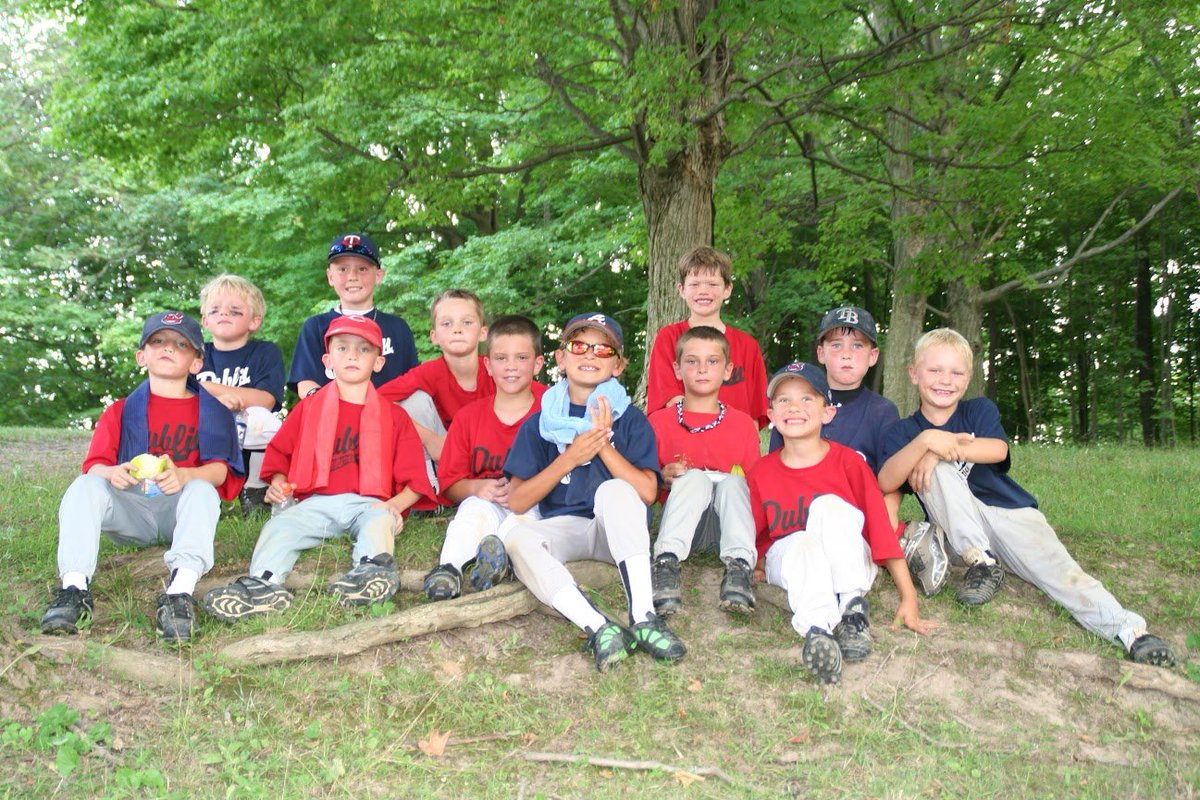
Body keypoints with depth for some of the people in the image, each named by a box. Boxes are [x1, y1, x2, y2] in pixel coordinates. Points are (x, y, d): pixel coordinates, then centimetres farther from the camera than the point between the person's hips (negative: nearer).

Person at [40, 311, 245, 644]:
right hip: (132, 510, 2)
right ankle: (74, 587, -35)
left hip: (181, 509, -2)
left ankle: (180, 591, -50)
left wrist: (184, 475, -30)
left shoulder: (211, 411, 9)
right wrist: (112, 473, -25)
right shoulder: (122, 411, 15)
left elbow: (220, 469, -6)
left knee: (202, 490, -33)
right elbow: (95, 465, 2)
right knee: (85, 486, -23)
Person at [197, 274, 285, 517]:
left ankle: (255, 494, -8)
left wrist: (208, 388, -13)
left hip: (251, 452, -2)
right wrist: (219, 398, -20)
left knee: (260, 418, -32)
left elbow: (265, 401, -15)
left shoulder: (266, 352, 2)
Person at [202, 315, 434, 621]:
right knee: (279, 525, -25)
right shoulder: (308, 408, 21)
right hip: (317, 503, 2)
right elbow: (279, 456, 20)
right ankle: (263, 583, -47)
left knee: (380, 520, -33)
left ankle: (372, 568, -58)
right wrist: (278, 482, -3)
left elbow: (415, 480, 9)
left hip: (370, 504, -1)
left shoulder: (394, 416, 16)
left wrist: (394, 505, -10)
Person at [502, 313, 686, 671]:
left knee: (614, 489, -33)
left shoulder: (630, 419, 4)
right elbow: (517, 501, -3)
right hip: (562, 528, 1)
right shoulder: (539, 424, 6)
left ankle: (643, 618, -40)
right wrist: (569, 458, -14)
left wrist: (604, 446, -15)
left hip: (617, 532, -1)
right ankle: (599, 628, -43)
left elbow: (647, 491, -9)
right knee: (518, 537, -31)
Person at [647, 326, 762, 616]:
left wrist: (738, 480, -11)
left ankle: (739, 566, -39)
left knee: (733, 482, -28)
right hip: (679, 521, -1)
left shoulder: (743, 424, 13)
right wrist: (665, 478, -13)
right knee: (694, 477, -29)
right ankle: (666, 562, -41)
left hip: (728, 523, 1)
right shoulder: (659, 421, 9)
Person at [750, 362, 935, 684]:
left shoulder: (849, 462, -7)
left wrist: (908, 598, -12)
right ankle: (816, 629, -56)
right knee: (802, 545, -35)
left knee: (829, 505, -29)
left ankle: (853, 609, -34)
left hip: (848, 564, -1)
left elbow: (881, 527, -9)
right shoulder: (762, 472, 0)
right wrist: (756, 567, -15)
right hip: (789, 560, 1)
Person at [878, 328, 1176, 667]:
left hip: (1009, 511, 1)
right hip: (960, 527, -1)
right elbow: (885, 483, -19)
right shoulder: (902, 432, 2)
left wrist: (941, 448, -25)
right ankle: (980, 561, -24)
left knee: (1055, 568, -25)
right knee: (936, 468, -26)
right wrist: (925, 440, -33)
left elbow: (997, 450, -17)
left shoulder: (979, 410, 5)